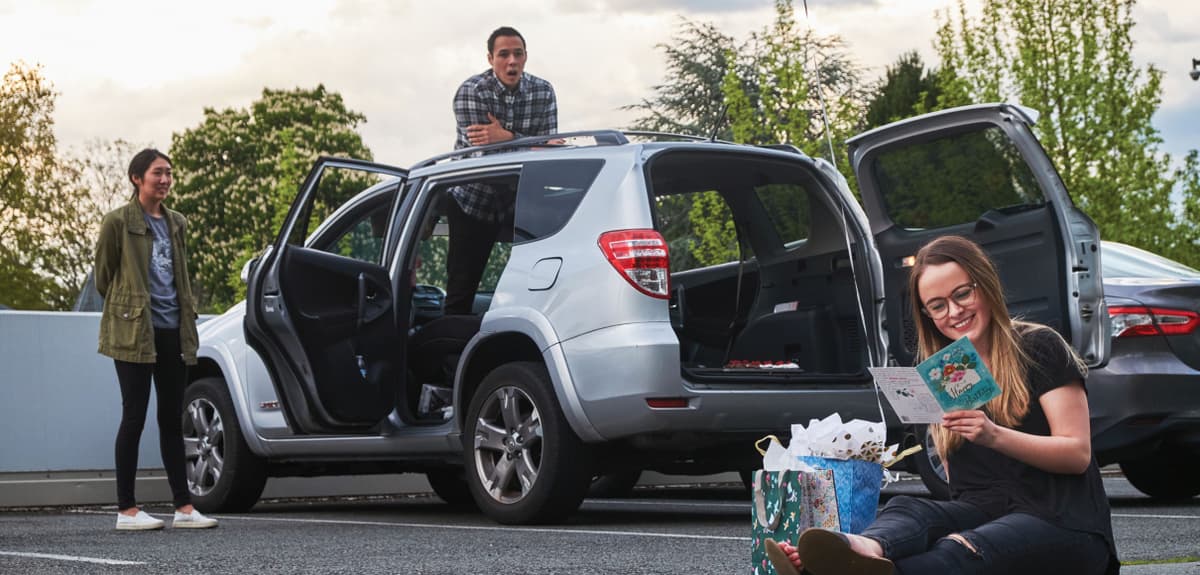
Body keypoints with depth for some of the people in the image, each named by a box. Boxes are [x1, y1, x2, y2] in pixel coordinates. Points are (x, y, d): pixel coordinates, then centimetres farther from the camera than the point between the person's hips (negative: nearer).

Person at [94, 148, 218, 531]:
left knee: (172, 419, 7)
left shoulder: (176, 223, 13)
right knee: (134, 418, -4)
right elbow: (103, 276, 1)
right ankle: (126, 510, 1)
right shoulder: (118, 222, -6)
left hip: (172, 331, 6)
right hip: (133, 331, -6)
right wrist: (127, 308, 9)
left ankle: (183, 506, 9)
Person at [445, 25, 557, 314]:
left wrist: (505, 137, -28)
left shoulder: (543, 92, -4)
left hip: (520, 201, 3)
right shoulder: (472, 92, -16)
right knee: (461, 289, -2)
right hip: (473, 203, -3)